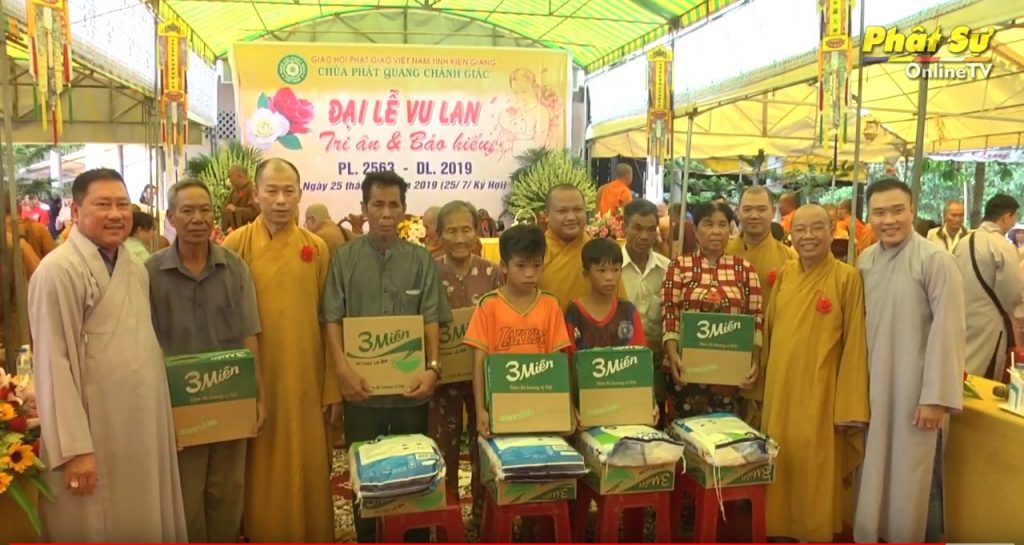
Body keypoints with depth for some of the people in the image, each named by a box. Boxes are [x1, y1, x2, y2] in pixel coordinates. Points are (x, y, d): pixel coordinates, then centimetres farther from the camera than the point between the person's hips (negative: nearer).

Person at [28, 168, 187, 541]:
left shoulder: (136, 269, 9)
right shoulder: (58, 271, -14)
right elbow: (54, 365, -16)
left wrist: (160, 422, 13)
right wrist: (74, 448, -17)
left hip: (144, 429, 7)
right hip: (93, 438, -7)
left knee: (147, 525, 16)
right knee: (99, 531, 7)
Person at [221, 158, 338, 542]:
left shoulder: (316, 248, 3)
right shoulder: (235, 245, -3)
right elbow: (223, 319, 0)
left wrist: (332, 386, 2)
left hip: (304, 381, 2)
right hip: (254, 380, -1)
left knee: (307, 469, 10)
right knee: (260, 472, 9)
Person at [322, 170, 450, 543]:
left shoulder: (421, 260, 3)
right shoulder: (344, 258, 1)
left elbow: (431, 321, 1)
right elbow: (332, 319, -3)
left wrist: (432, 368, -12)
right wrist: (342, 369, -14)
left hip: (411, 386, 1)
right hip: (362, 387, -1)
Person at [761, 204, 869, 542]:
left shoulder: (847, 278, -9)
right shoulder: (784, 274, 5)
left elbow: (855, 344, -10)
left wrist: (850, 409, -12)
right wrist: (765, 376, 13)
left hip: (819, 393, -5)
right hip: (780, 388, 5)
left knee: (815, 471, 3)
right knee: (782, 466, 13)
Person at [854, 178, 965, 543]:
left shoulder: (935, 260, -13)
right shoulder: (865, 261, 5)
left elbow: (948, 331, -15)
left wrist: (937, 396, -17)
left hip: (917, 392, -6)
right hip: (874, 388, 6)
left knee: (916, 483, 6)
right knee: (874, 478, 17)